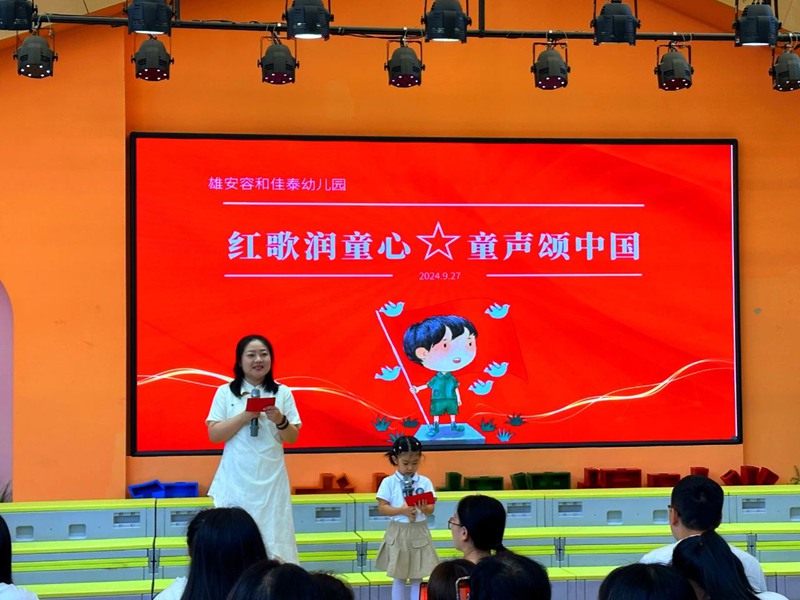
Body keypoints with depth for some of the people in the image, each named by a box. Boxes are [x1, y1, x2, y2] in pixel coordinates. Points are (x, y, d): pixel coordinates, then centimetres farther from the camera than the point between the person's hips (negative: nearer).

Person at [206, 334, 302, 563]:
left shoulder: (282, 393, 6)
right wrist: (245, 415, -14)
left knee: (273, 540, -3)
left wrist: (280, 420, -15)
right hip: (236, 480, -1)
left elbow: (292, 438, 5)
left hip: (271, 480, 1)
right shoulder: (226, 393, 3)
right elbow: (214, 435, -3)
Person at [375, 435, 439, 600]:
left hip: (419, 532, 1)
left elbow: (431, 508, 0)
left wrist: (424, 508, -23)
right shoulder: (389, 482, -5)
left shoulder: (425, 482, 1)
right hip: (399, 533, -1)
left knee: (417, 577, 8)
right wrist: (402, 510, -21)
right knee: (399, 577, 7)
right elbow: (382, 508, -7)